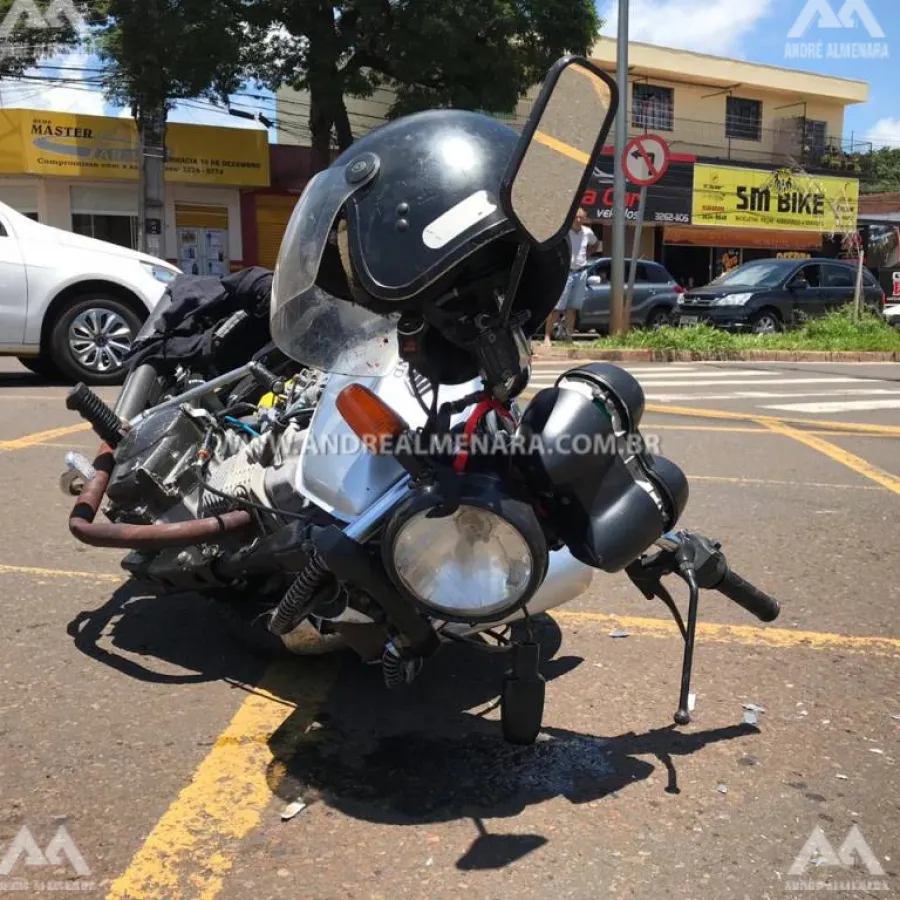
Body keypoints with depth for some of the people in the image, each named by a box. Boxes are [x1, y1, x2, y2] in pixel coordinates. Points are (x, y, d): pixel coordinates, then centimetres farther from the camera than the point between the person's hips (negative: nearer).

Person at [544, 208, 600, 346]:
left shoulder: (587, 233, 7)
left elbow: (596, 243, 29)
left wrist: (587, 254, 15)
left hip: (581, 273, 5)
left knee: (572, 307, 9)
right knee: (556, 307, -8)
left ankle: (569, 337, 15)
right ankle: (547, 337, -7)